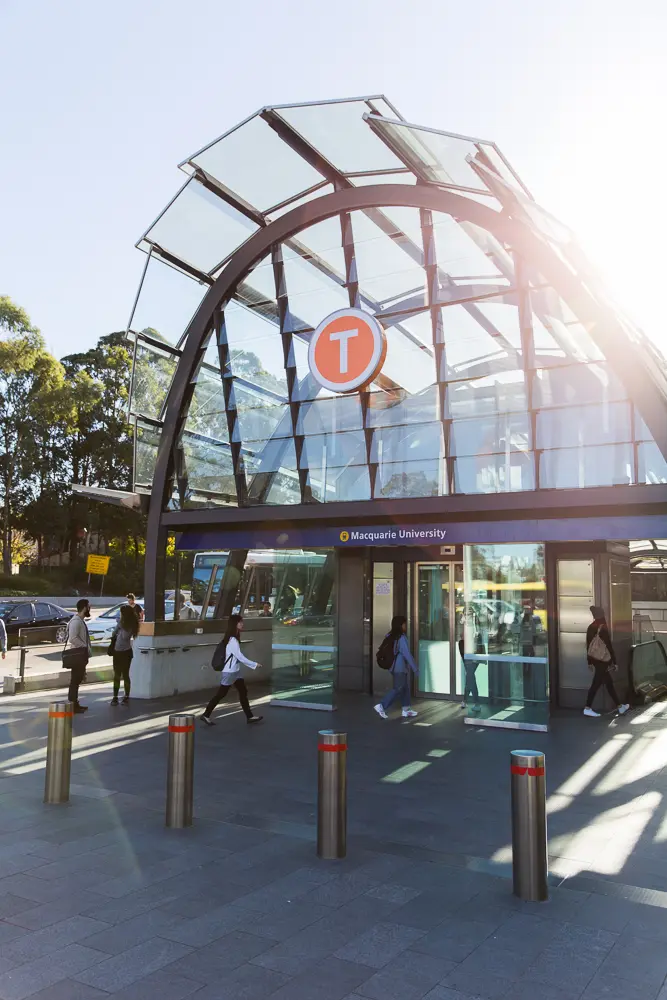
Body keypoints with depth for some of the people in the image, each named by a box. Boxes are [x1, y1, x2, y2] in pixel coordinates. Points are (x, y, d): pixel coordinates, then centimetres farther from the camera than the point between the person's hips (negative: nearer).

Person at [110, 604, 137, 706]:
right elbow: (114, 634, 16)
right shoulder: (121, 622, 7)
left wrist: (122, 626, -8)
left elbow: (125, 636, -16)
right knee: (117, 675, 7)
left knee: (125, 675, -1)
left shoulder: (131, 625, -11)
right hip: (117, 652, 6)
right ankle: (115, 697, 11)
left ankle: (126, 697, 4)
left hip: (126, 652, -6)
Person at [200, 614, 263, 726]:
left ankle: (250, 716, 12)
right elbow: (240, 657, -21)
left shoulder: (234, 638, 8)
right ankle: (206, 715, 13)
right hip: (229, 672, -9)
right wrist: (254, 665, -15)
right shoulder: (232, 640, -22)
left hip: (235, 671, 9)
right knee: (221, 694, 2)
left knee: (243, 692, 8)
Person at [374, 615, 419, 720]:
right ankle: (381, 706, -6)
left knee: (405, 688, 16)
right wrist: (415, 668, -13)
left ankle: (406, 709, 21)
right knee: (398, 689, -3)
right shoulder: (402, 638, -18)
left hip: (394, 667, 9)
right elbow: (407, 654, -19)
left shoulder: (390, 636, 7)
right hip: (400, 668, -9)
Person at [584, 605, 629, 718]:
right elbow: (609, 646, -15)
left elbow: (588, 645, 10)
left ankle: (620, 707, 24)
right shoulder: (603, 628, -17)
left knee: (609, 683, 15)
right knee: (596, 684, -3)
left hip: (595, 660, 8)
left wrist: (590, 662, 17)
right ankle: (588, 708, 0)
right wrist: (614, 662, -7)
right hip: (602, 660, -8)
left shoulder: (590, 627, 5)